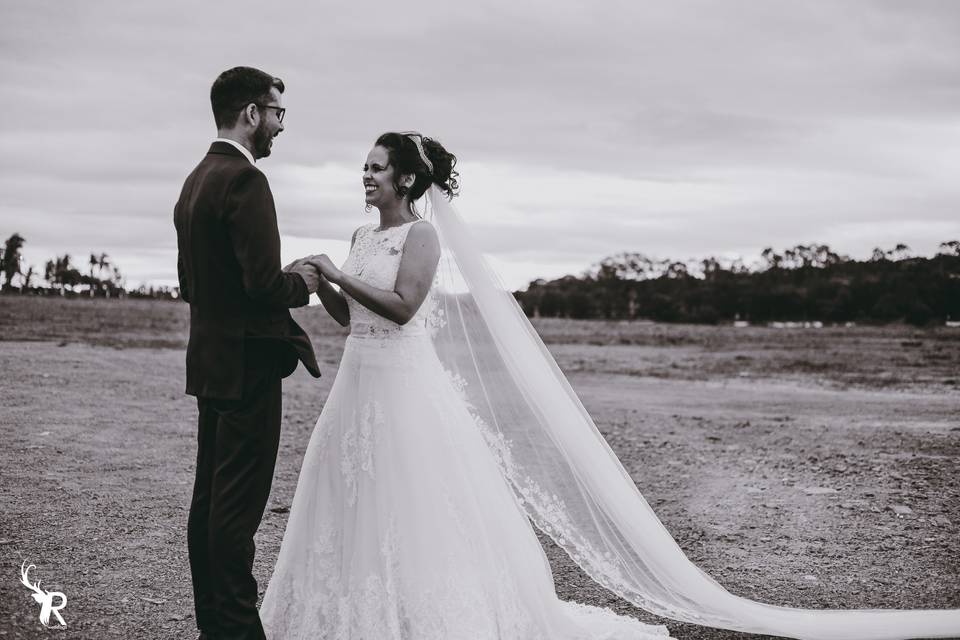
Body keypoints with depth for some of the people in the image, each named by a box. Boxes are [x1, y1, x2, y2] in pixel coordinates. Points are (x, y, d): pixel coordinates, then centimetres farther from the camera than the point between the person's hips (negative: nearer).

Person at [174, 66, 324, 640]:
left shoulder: (196, 180, 14)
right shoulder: (245, 179, -17)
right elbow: (264, 284, -24)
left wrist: (284, 278, 16)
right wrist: (302, 282, -3)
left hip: (210, 360, 10)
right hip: (246, 362, -10)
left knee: (211, 497, 14)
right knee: (239, 502, -4)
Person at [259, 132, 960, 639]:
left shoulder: (422, 235, -10)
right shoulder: (363, 237, 14)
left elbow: (402, 306, -23)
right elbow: (349, 316, 14)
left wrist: (336, 274, -18)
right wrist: (318, 283, -1)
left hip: (408, 390, -8)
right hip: (359, 388, 9)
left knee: (422, 515, -4)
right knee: (359, 514, 12)